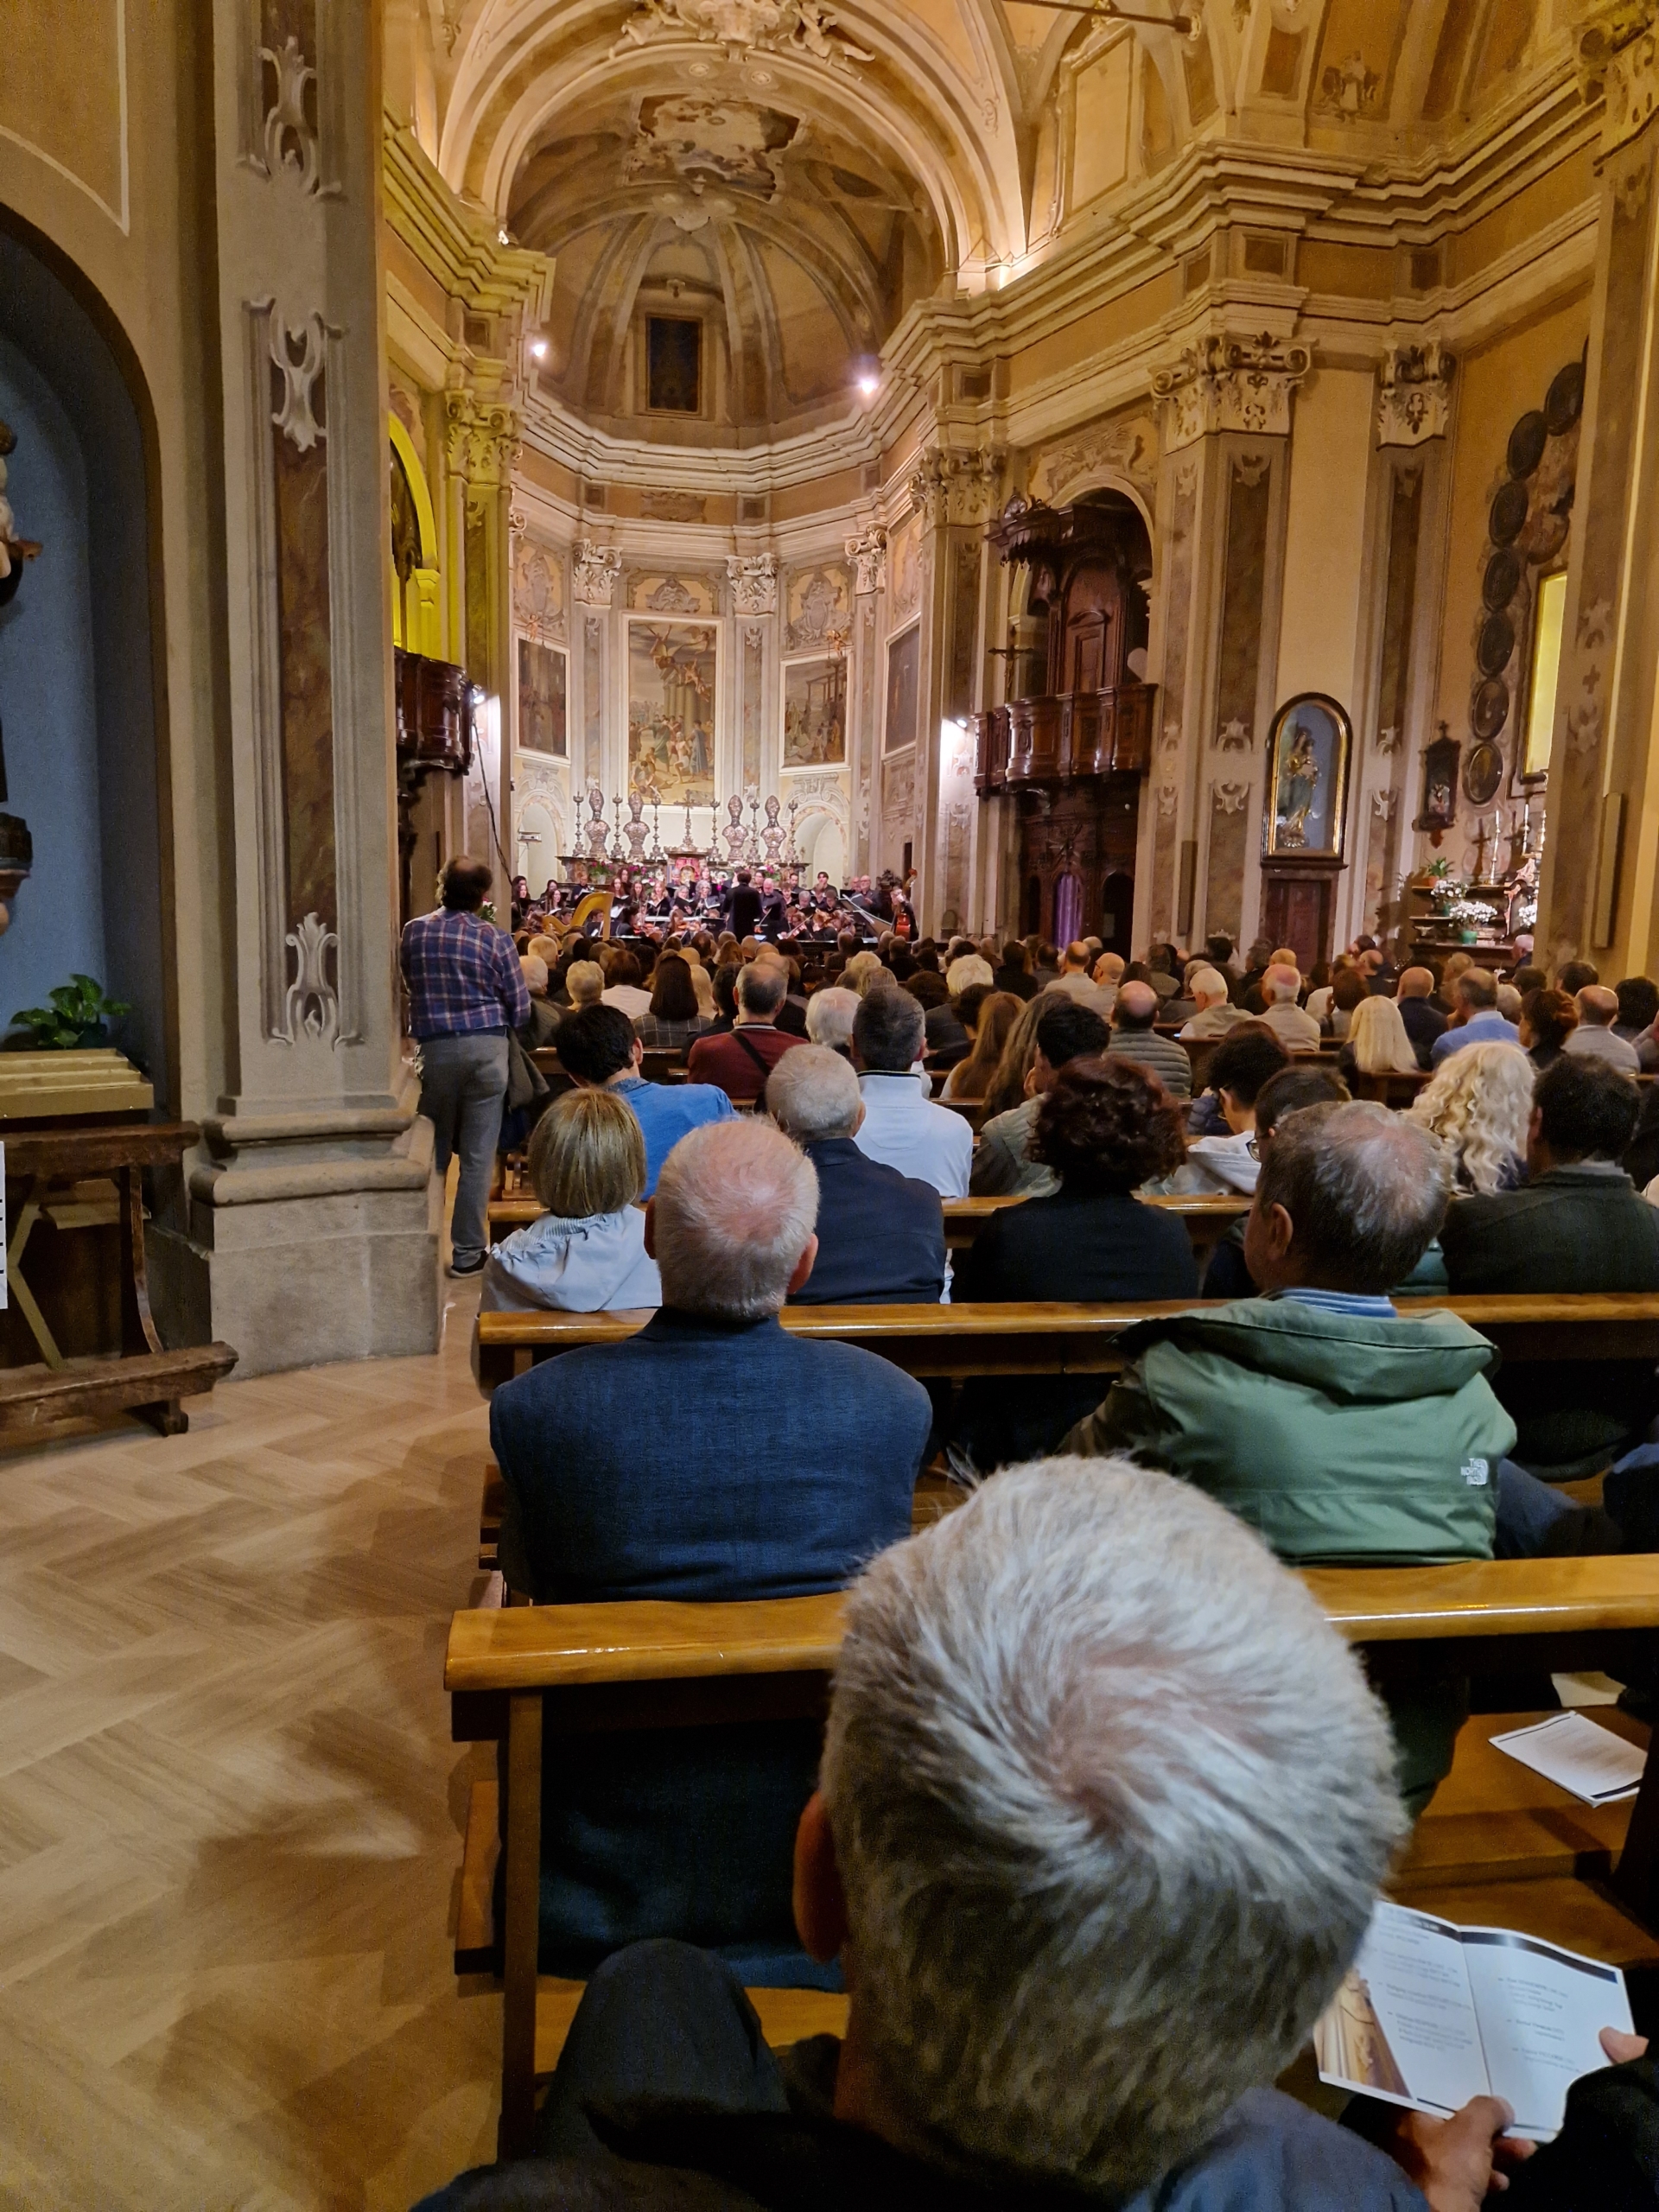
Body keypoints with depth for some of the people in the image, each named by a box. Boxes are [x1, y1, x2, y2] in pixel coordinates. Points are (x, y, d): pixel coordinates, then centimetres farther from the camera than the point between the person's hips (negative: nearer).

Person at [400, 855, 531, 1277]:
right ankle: (468, 1252, 6)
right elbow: (520, 1012, -3)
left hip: (435, 1049, 2)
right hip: (487, 1049, -2)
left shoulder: (413, 932, -1)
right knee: (477, 1156, 2)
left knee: (433, 1152, 15)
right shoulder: (495, 939, -7)